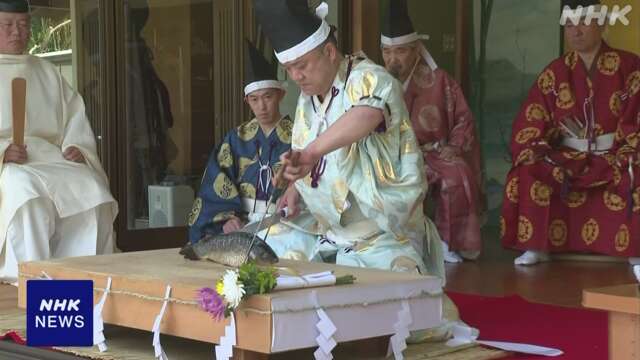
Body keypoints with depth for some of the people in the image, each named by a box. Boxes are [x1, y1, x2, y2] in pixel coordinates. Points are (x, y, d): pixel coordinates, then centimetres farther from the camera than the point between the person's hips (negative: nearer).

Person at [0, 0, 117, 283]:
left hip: (52, 158, 4)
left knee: (91, 189, -26)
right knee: (26, 190, -38)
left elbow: (74, 119, 20)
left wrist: (77, 148, -3)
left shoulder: (46, 73, 24)